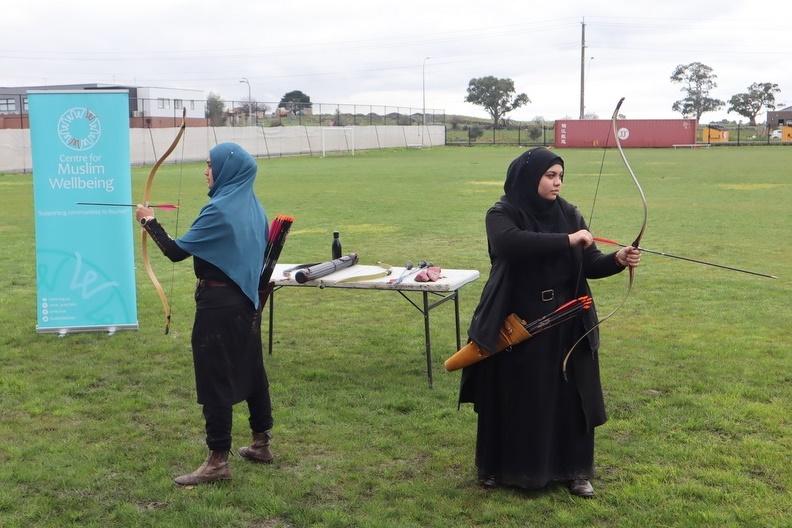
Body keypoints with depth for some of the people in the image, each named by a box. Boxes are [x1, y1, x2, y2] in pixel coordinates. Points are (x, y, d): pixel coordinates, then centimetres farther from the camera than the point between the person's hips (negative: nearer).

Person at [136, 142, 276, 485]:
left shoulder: (220, 209, -19)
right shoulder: (253, 206, 7)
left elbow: (176, 251, -17)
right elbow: (263, 248, 16)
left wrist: (150, 222, -3)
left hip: (219, 303, -9)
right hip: (248, 300, 9)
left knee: (216, 379, -2)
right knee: (251, 370, 16)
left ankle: (218, 460, 3)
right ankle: (261, 443, 28)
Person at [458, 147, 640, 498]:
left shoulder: (568, 214, 3)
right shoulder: (502, 214, -9)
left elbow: (589, 265, -2)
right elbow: (511, 243, -32)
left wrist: (618, 260, -22)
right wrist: (567, 241, -32)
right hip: (516, 323, -3)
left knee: (570, 396, 7)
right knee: (513, 398, 8)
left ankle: (574, 470, 23)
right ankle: (502, 467, 27)